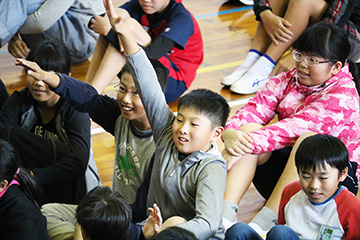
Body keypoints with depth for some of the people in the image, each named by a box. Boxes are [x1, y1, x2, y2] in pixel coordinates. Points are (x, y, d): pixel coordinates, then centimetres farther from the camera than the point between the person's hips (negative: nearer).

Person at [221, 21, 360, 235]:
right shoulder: (286, 81, 3)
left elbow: (296, 126, -27)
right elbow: (253, 110, -10)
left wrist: (248, 144, -35)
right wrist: (230, 133, -32)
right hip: (283, 162, 5)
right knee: (249, 128, -19)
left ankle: (263, 222, -42)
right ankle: (226, 212, -36)